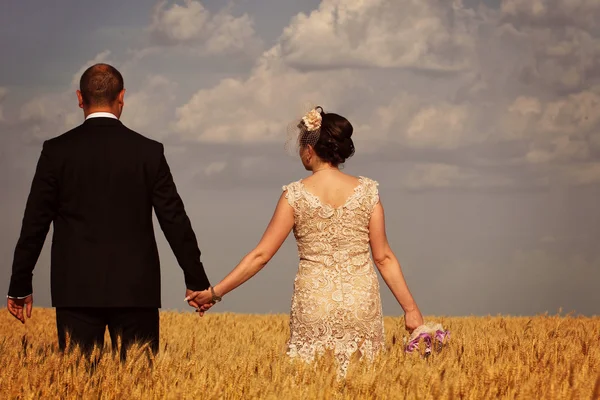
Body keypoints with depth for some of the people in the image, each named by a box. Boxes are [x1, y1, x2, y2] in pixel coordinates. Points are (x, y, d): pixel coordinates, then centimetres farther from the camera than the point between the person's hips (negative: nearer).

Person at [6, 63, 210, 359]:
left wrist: (20, 287, 8)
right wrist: (197, 282, 10)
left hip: (76, 290, 0)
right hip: (135, 289, 0)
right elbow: (174, 221, 2)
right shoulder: (148, 152, 0)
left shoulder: (57, 151, 0)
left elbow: (35, 223, 1)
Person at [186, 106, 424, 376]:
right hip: (361, 304, 1)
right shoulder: (366, 191, 0)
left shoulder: (296, 195, -4)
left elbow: (261, 255, -4)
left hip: (314, 304, -1)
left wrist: (215, 292, 3)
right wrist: (410, 308, 4)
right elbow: (384, 257, -1)